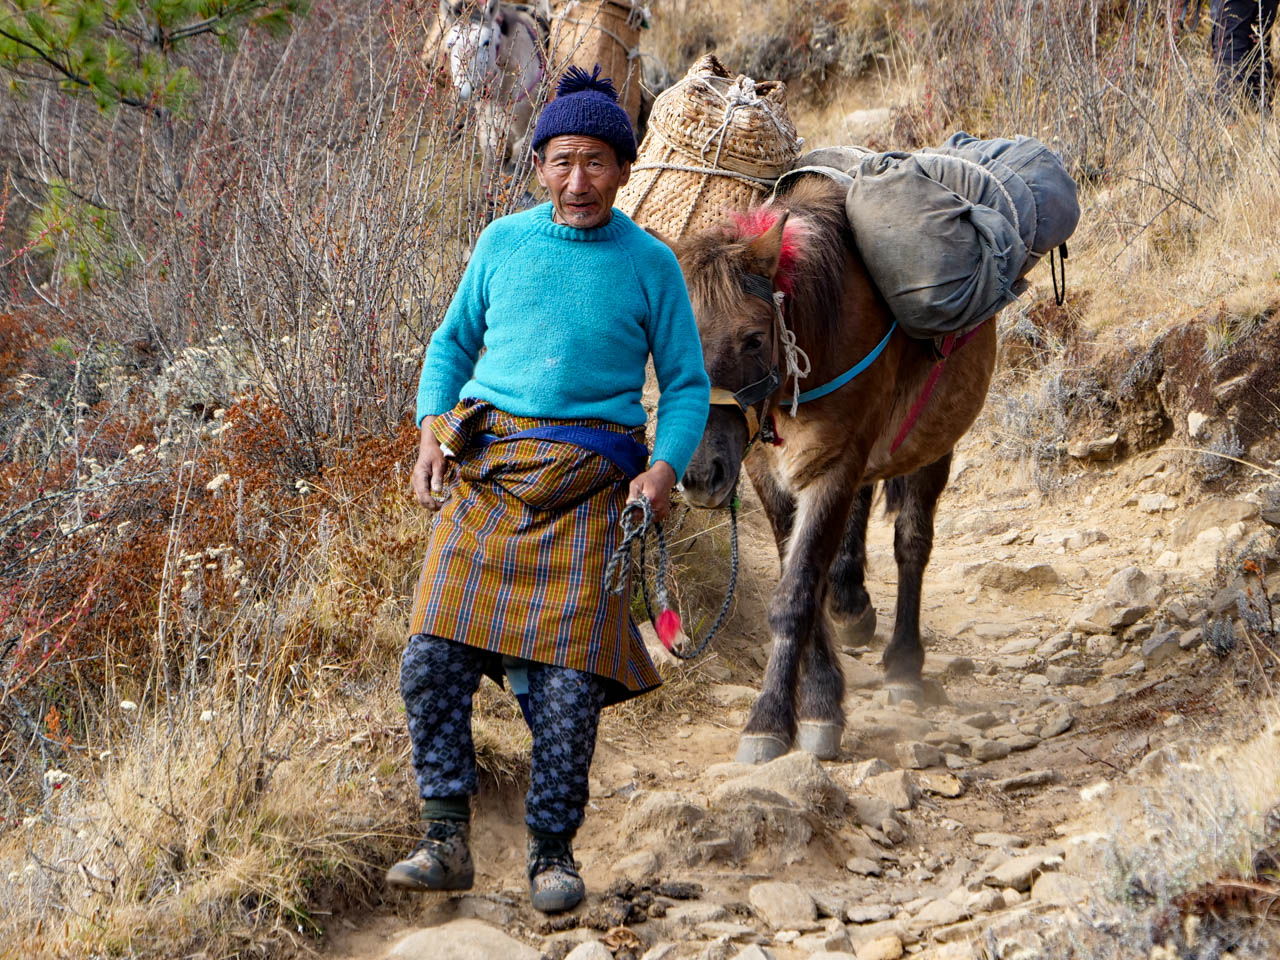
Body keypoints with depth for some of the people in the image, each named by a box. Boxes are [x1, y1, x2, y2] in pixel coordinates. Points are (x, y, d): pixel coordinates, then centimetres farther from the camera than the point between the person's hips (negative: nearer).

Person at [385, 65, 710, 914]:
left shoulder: (650, 265, 4)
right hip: (484, 468, 2)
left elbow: (687, 385, 9)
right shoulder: (504, 242, 10)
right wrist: (432, 430, 4)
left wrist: (666, 469, -8)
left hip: (585, 486, -2)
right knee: (434, 656, -12)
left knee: (568, 681, -9)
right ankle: (448, 841, -5)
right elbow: (455, 341, 21)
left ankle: (552, 853, 7)